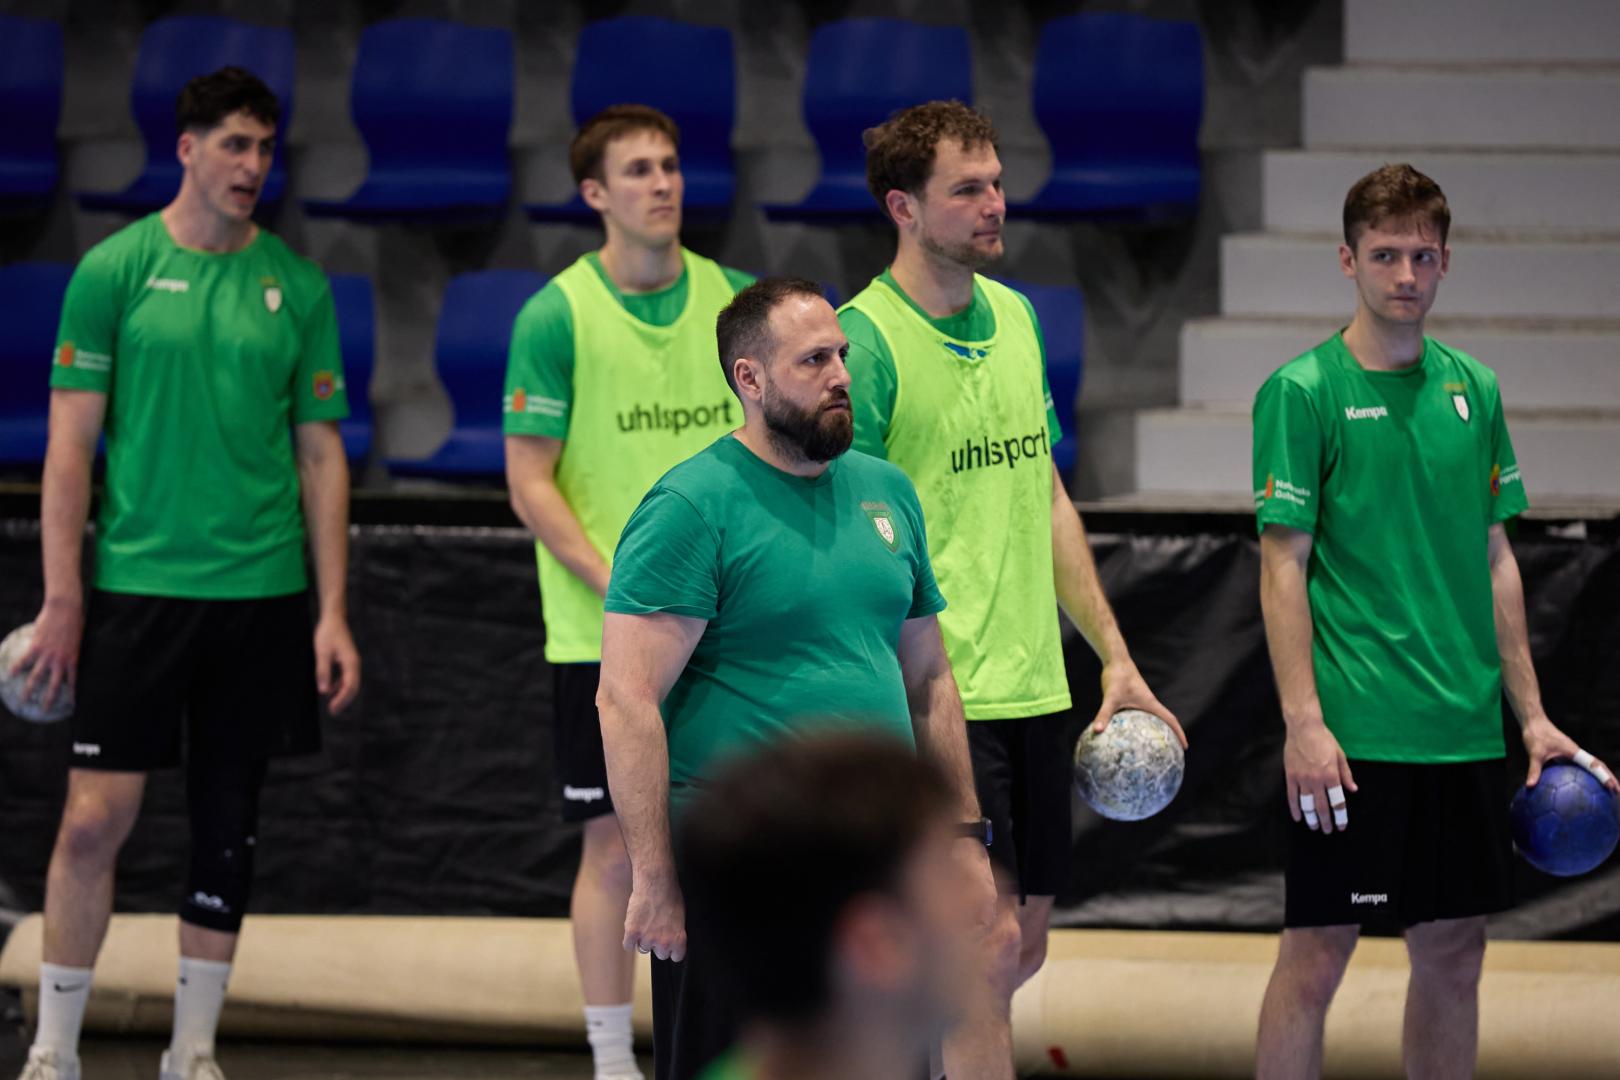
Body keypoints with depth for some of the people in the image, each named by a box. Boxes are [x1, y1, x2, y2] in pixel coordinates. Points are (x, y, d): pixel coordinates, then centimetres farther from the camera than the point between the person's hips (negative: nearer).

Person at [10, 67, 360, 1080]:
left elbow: (321, 455, 9)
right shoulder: (114, 269, -1)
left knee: (228, 827, 7)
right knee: (97, 817, -8)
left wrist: (333, 613, 4)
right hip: (135, 583, -3)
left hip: (263, 595, 3)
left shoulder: (298, 285, 7)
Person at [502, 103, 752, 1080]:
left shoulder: (733, 299, 5)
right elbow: (531, 484, -7)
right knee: (617, 845, 1)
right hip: (602, 634, -4)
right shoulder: (558, 317, -7)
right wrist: (622, 590, -15)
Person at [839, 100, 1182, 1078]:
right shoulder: (866, 339, -11)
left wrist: (1116, 658, 16)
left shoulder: (1015, 317, 12)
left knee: (1020, 946, 11)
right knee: (990, 941, -9)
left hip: (1036, 687, 8)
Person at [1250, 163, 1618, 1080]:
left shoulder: (1472, 388, 10)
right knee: (1318, 953, -3)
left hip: (1466, 730, 6)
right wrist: (1304, 723, -15)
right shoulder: (1304, 392, -6)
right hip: (1354, 735, -6)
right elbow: (1283, 567, -8)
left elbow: (1496, 559, 15)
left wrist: (1533, 717, 12)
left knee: (1455, 952, 9)